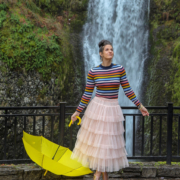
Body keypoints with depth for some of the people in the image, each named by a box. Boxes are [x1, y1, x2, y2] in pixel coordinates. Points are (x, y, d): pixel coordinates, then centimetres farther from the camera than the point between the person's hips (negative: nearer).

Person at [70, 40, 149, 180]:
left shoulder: (120, 69, -2)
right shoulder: (93, 72, -5)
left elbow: (128, 90, 3)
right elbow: (87, 94, 2)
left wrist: (140, 106, 3)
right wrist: (78, 111, 3)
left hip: (113, 110, 1)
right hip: (97, 108, -1)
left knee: (108, 142, 4)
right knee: (96, 139, 0)